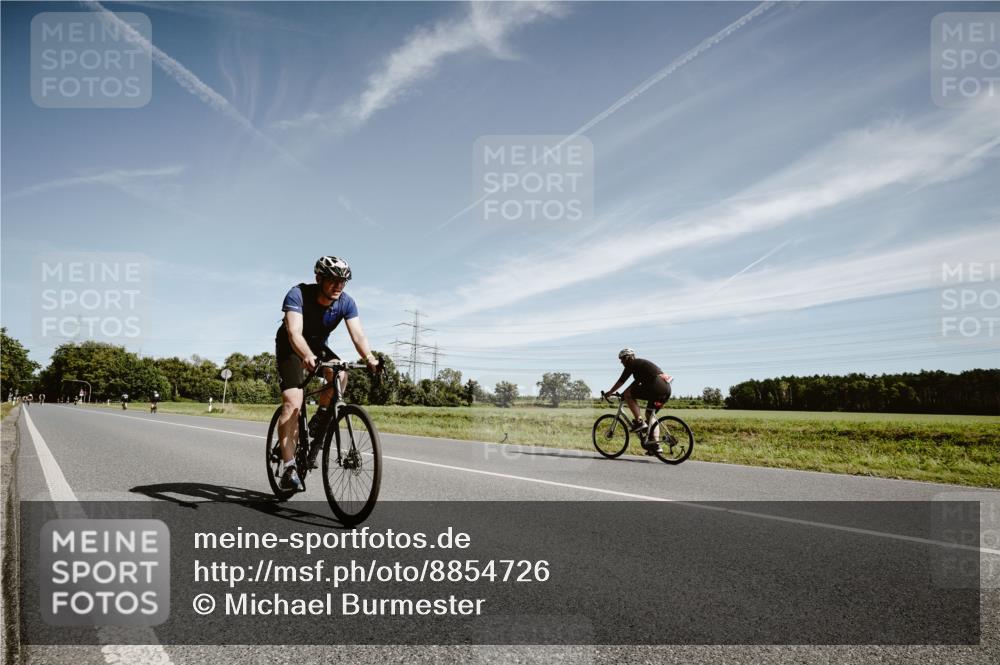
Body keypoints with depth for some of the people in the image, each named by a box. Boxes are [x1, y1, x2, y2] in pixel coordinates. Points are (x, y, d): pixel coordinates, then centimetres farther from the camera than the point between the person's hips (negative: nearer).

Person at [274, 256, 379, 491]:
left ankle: (319, 422, -3)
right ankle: (289, 468, -18)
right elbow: (294, 332, -41)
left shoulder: (346, 302, -18)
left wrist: (369, 357, -49)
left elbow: (357, 334, -29)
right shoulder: (298, 294, -29)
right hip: (291, 347, -3)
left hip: (318, 346, 4)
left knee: (340, 376, -28)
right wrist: (307, 356, -61)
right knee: (292, 402, -20)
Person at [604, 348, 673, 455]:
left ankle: (639, 422, -7)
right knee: (650, 414, 19)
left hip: (656, 386, -10)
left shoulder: (633, 364, 3)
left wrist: (609, 392, 11)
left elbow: (621, 381, 1)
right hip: (666, 388, 10)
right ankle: (655, 444, 13)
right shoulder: (641, 363, 30)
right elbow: (637, 384, 36)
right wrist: (623, 394, 40)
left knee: (627, 395, -3)